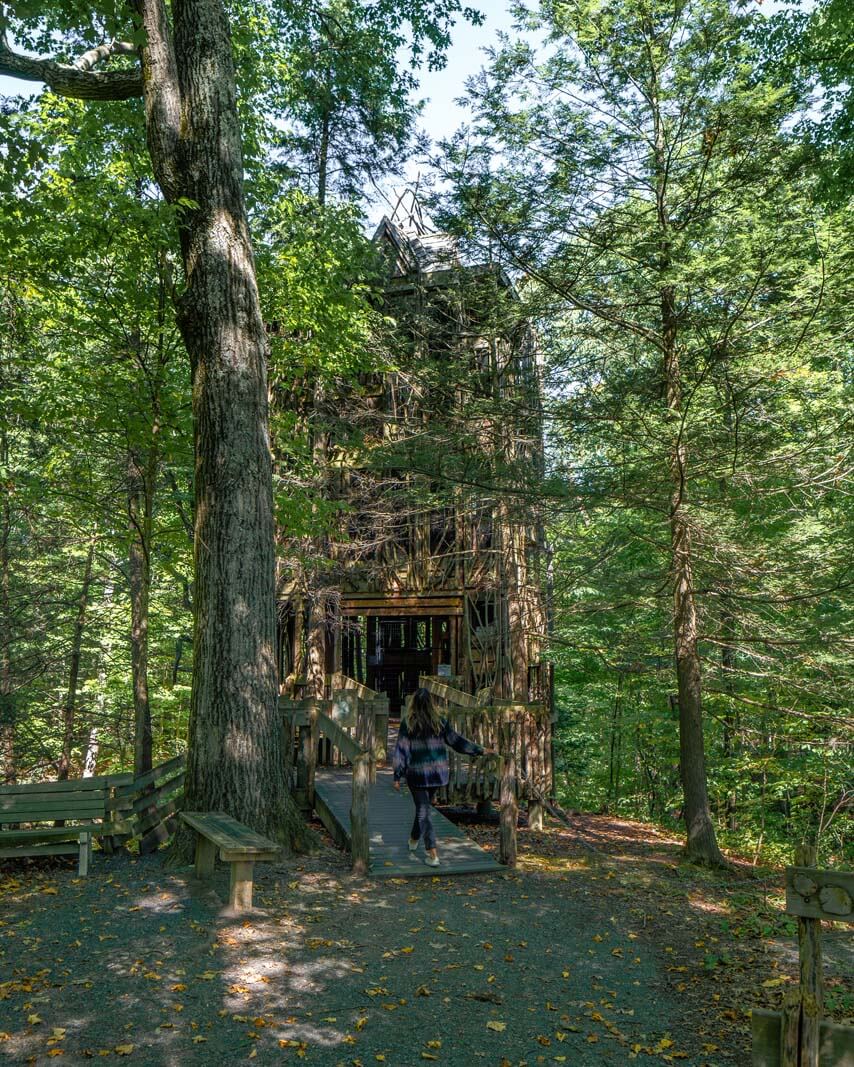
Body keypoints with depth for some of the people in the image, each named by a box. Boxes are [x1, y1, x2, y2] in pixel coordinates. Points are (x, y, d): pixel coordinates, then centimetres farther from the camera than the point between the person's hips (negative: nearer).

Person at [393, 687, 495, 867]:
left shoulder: (407, 723, -11)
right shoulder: (440, 722, -3)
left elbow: (401, 750, -10)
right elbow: (457, 741, 1)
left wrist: (397, 776, -5)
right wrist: (481, 750, 11)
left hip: (417, 774, -3)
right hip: (438, 773, 3)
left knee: (423, 811, 2)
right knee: (424, 806, 24)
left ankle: (433, 855, -4)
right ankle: (414, 840, 42)